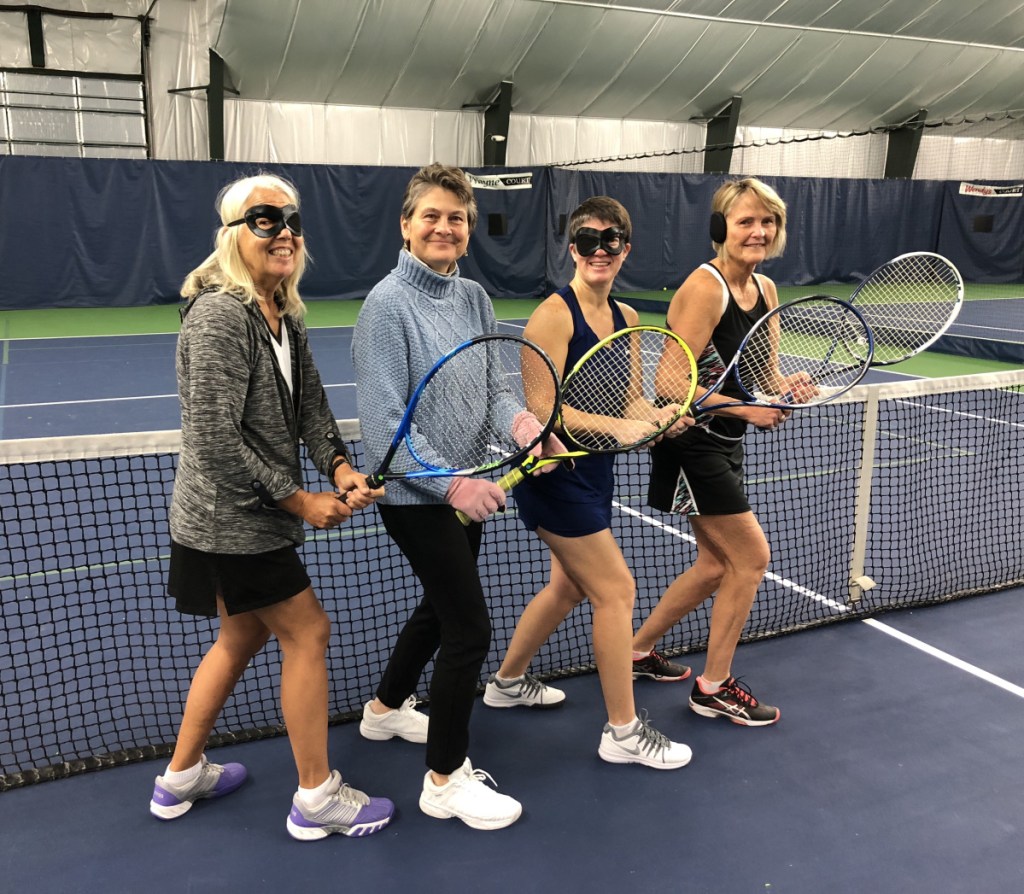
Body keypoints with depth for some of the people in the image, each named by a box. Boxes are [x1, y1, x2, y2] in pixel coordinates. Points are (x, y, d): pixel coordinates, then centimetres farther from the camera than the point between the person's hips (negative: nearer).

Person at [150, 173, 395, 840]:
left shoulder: (286, 315, 6)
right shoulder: (219, 314, -22)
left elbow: (309, 403, 5)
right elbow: (215, 440, -24)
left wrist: (341, 468, -14)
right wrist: (299, 501, -18)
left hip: (252, 516, 10)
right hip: (230, 521, -10)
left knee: (244, 636, 21)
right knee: (307, 633, 0)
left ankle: (181, 778, 38)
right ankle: (318, 798, 17)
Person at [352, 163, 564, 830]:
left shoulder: (473, 298, 4)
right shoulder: (388, 305, -17)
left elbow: (492, 385, 5)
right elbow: (384, 424, -21)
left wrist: (520, 419, -17)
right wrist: (451, 484, -28)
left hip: (466, 485, 8)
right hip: (416, 494, -8)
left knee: (442, 605, 23)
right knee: (470, 629, -5)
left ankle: (387, 709, 49)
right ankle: (447, 780, 14)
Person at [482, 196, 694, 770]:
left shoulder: (626, 318, 6)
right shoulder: (555, 314, -18)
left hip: (594, 470, 9)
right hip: (555, 471, -9)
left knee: (570, 587, 21)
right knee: (616, 590, -3)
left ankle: (509, 682, 43)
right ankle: (624, 733, 13)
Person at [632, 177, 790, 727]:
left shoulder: (765, 289, 6)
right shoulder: (705, 288, -20)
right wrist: (744, 408, -23)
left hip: (723, 443, 9)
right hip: (690, 442, -9)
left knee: (716, 564, 16)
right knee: (752, 557, -2)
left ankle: (636, 651, 34)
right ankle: (714, 687, 16)